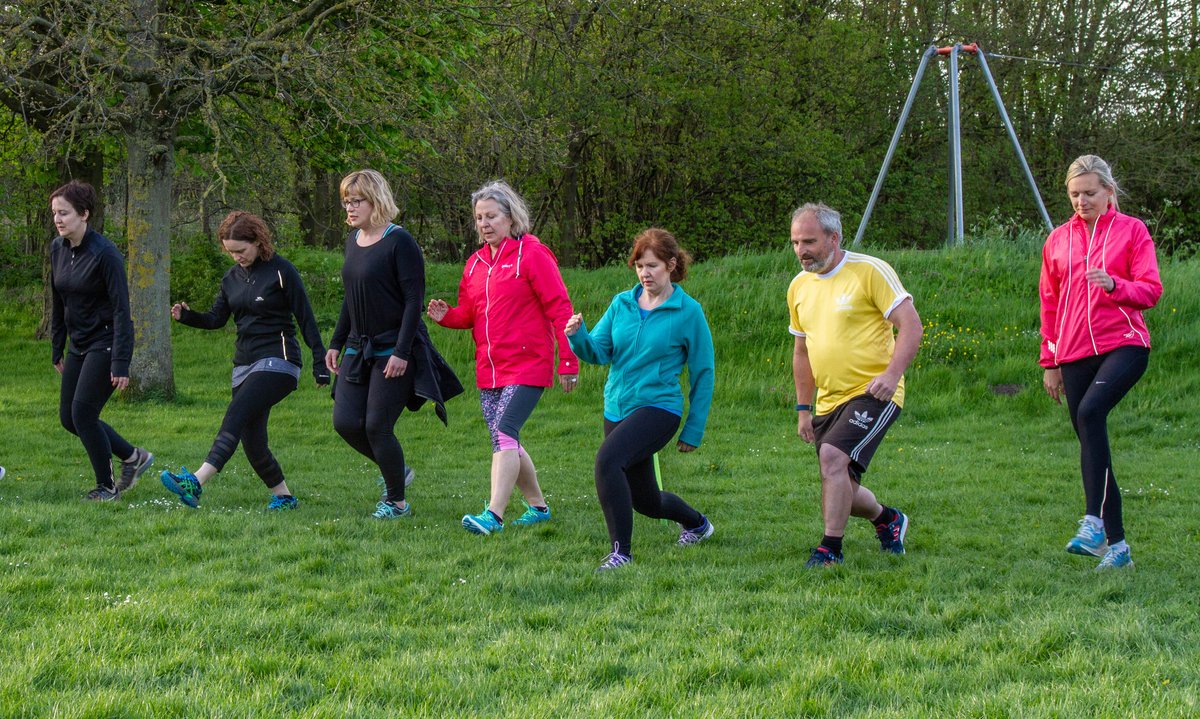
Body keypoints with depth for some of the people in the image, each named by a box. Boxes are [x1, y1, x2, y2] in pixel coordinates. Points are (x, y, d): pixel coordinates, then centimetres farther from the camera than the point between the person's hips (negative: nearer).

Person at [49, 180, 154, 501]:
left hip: (105, 342, -8)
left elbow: (121, 309, -19)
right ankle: (133, 456, 23)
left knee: (83, 412, -11)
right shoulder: (58, 249, 3)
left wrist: (121, 364, -23)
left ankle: (106, 486, 5)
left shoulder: (105, 253, -19)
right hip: (79, 344, 8)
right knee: (68, 417, 6)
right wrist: (57, 349, 14)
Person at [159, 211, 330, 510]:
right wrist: (186, 316, -4)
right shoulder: (232, 277, 13)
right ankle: (283, 496, 15)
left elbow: (305, 318, -6)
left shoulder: (281, 271, -6)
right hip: (245, 363, 8)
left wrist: (320, 363, -8)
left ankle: (196, 482, -36)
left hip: (278, 361, -7)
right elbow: (216, 319, 16)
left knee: (236, 416, -23)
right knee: (251, 439, 2)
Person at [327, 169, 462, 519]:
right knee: (345, 422, 1)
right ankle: (396, 470, 24)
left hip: (394, 350, -8)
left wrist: (401, 352, -22)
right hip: (359, 348, 8)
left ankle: (397, 501, 10)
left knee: (377, 426, -8)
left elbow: (413, 301, -17)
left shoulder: (399, 242, -14)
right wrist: (336, 343, 18)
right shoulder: (353, 241, 10)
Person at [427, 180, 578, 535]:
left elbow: (560, 310, -10)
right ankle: (538, 506, 29)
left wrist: (568, 362, -13)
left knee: (504, 434, -20)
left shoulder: (532, 255, -8)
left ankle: (493, 515, -26)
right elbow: (469, 314, 20)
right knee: (506, 442, 12)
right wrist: (446, 315, -4)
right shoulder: (476, 262, 13)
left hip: (527, 366, -8)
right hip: (489, 369, 8)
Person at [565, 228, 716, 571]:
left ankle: (621, 552, -25)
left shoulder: (688, 312, -7)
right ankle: (697, 523, 49)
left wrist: (693, 430, -2)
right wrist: (578, 336, -22)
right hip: (617, 409, 6)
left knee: (608, 459, -31)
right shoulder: (622, 304, 5)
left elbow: (703, 372, -2)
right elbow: (599, 351, 0)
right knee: (645, 500, 17)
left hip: (659, 406, -6)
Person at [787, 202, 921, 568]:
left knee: (833, 457, -27)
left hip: (872, 394, -7)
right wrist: (803, 408, 18)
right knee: (842, 490, 9)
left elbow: (911, 326, -12)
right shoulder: (799, 287, 11)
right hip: (829, 401, 7)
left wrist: (891, 374, -24)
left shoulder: (870, 271, -9)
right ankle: (886, 519, 40)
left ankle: (831, 548, -18)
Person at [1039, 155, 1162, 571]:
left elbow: (1151, 291, -3)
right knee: (1090, 441, 1)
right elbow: (1050, 304, 19)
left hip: (1124, 344, -5)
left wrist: (1114, 284, -22)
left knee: (1090, 411, -30)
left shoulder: (1131, 231, 4)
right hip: (1075, 354, 5)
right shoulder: (1058, 240, 14)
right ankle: (1116, 546, 7)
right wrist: (1050, 362, 17)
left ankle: (1095, 522, -31)